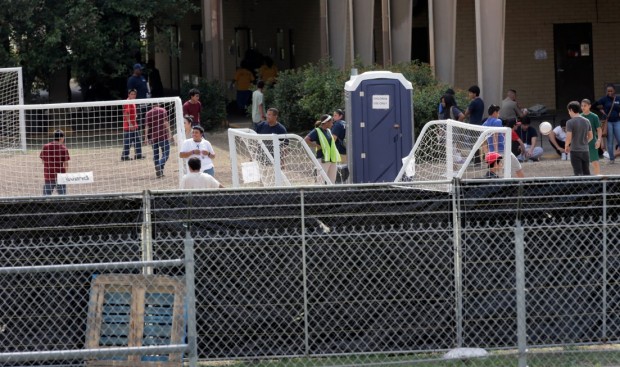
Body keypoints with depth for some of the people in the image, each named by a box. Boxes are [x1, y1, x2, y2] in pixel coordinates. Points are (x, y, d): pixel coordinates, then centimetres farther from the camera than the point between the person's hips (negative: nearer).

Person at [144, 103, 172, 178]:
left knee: (155, 154, 10)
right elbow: (165, 123, -8)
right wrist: (169, 133, -7)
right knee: (165, 153, 0)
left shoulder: (148, 113, 11)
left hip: (153, 137, 4)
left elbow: (146, 126, 6)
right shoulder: (163, 111, 2)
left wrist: (147, 137, 6)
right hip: (163, 136, -4)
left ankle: (158, 172, 5)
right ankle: (160, 166, -25)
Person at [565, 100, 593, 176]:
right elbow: (591, 136, 11)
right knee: (586, 173, 11)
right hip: (585, 150, 5)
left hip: (575, 151, -5)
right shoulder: (586, 121, 6)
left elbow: (569, 138, -15)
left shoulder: (570, 122, -11)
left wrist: (566, 146, 3)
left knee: (578, 173, -3)